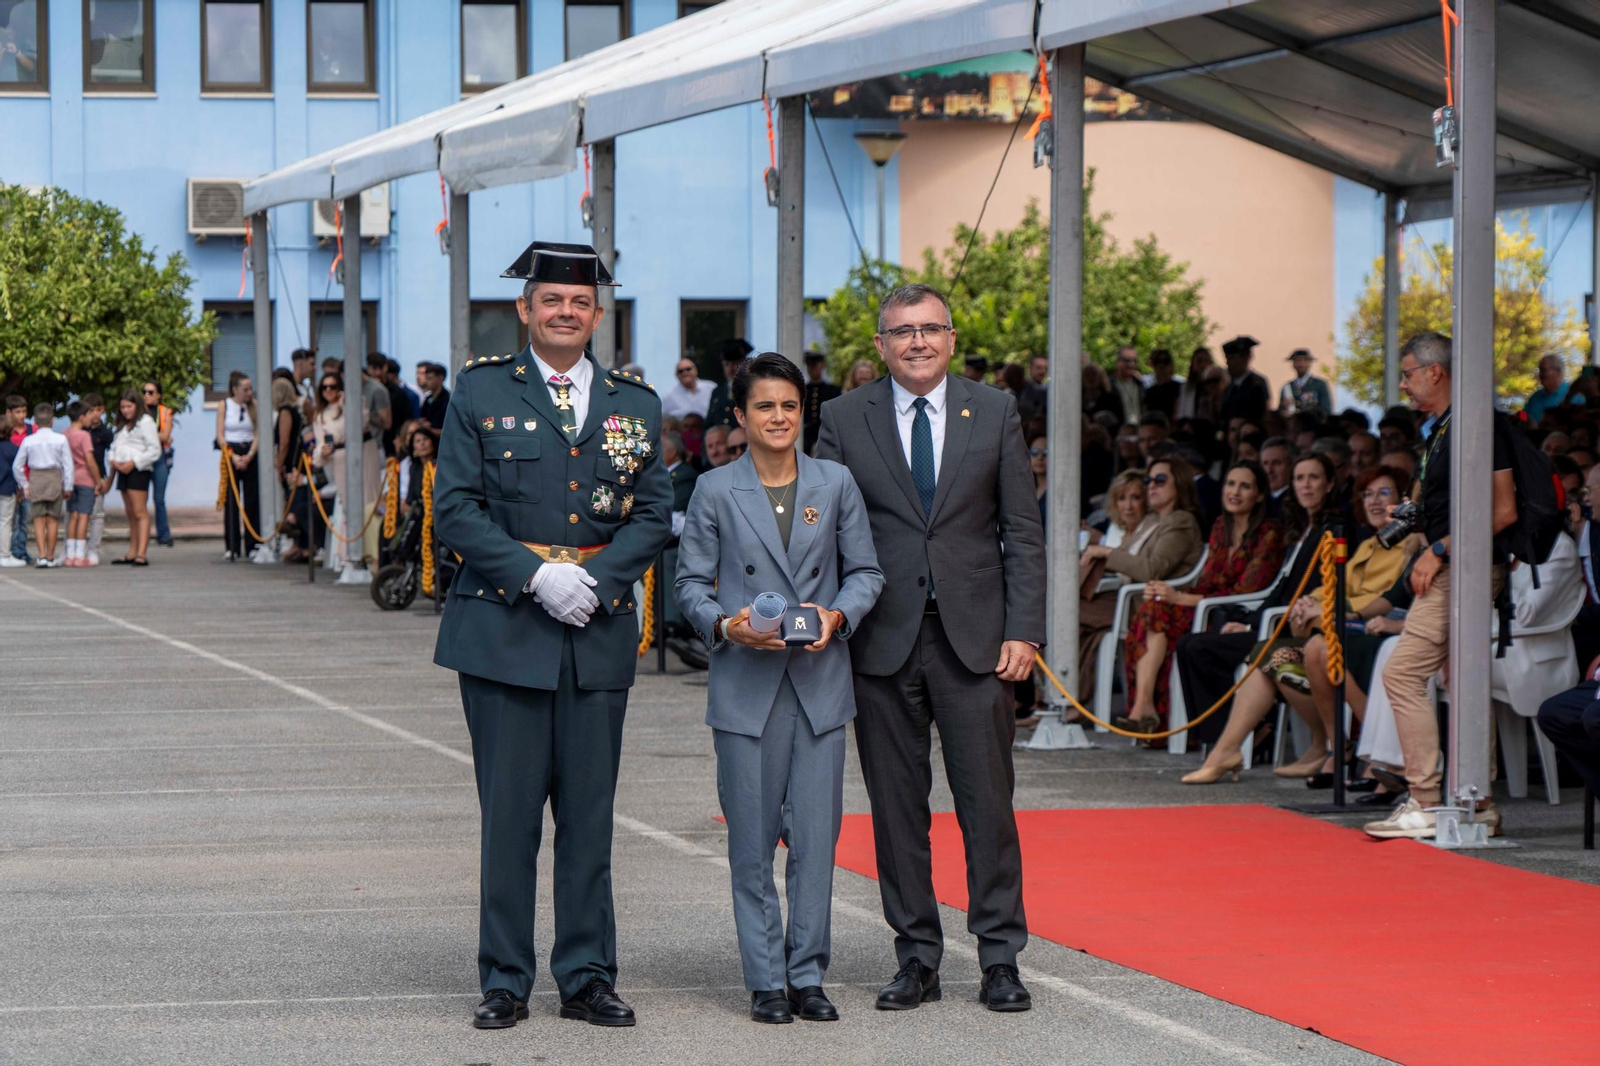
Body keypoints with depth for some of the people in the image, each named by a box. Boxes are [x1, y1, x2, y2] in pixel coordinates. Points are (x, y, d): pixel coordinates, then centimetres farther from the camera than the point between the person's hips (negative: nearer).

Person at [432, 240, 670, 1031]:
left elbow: (653, 514, 7)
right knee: (509, 810, 0)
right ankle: (504, 981, 8)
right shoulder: (481, 392, 3)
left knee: (590, 813, 6)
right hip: (503, 630, -2)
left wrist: (595, 578, -10)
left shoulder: (635, 404, 10)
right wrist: (537, 575, -13)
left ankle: (587, 978, 14)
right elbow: (454, 508, -3)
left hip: (599, 630, 2)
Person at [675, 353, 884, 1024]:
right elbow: (691, 583, 4)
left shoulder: (836, 485, 7)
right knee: (752, 841, 1)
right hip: (745, 685, -1)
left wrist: (837, 615, -8)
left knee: (816, 835, 0)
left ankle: (808, 975, 10)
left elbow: (865, 571, 11)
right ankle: (766, 981, 9)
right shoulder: (715, 492, 3)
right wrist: (726, 625, -14)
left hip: (820, 683, 1)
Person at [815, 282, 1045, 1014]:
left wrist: (1022, 630, -3)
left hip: (974, 639, 0)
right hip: (883, 640, 0)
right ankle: (917, 958, 13)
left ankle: (1000, 959, 6)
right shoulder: (845, 420, 5)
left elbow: (1022, 531, 5)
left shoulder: (994, 414, 6)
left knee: (988, 800, -1)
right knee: (897, 805, 4)